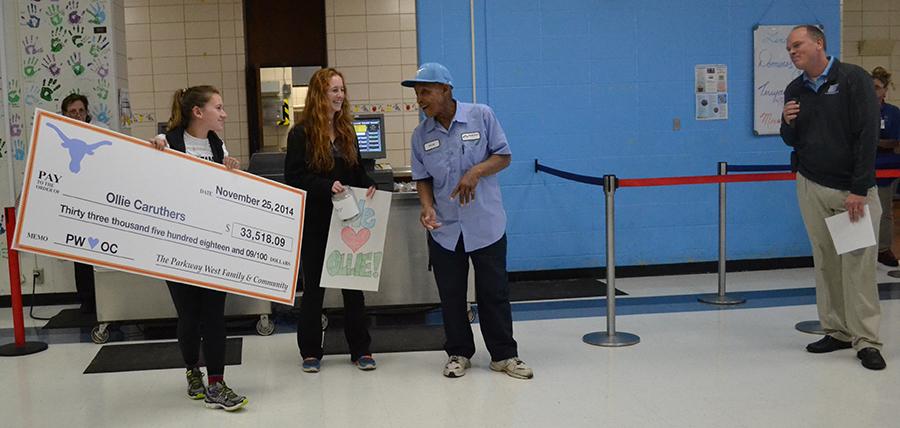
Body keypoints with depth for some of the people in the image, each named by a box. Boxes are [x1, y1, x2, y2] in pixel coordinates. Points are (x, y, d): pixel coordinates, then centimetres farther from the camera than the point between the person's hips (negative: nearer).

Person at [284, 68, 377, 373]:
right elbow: (293, 178, -12)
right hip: (315, 222, -4)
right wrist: (327, 186, -24)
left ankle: (360, 349, 17)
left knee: (354, 284, 8)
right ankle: (310, 351, 19)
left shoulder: (346, 131, 10)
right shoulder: (301, 134, -7)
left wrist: (369, 186, -5)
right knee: (314, 286, 7)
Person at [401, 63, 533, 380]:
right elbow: (422, 178, 6)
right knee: (451, 294, 9)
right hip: (444, 229, 3)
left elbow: (503, 156, -2)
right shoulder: (420, 134, 2)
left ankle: (504, 355, 17)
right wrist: (428, 208, -12)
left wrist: (477, 171, -20)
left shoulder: (481, 116, -6)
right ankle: (458, 353, 24)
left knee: (494, 291, 4)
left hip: (486, 224, -2)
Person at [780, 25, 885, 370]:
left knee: (858, 263, -6)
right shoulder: (795, 90, 8)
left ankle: (866, 341, -2)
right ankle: (837, 331, 14)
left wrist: (859, 189, -16)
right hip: (812, 187, 5)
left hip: (853, 189, -4)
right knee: (825, 262, 6)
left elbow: (867, 135, -12)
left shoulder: (854, 79, -7)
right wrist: (788, 124, -7)